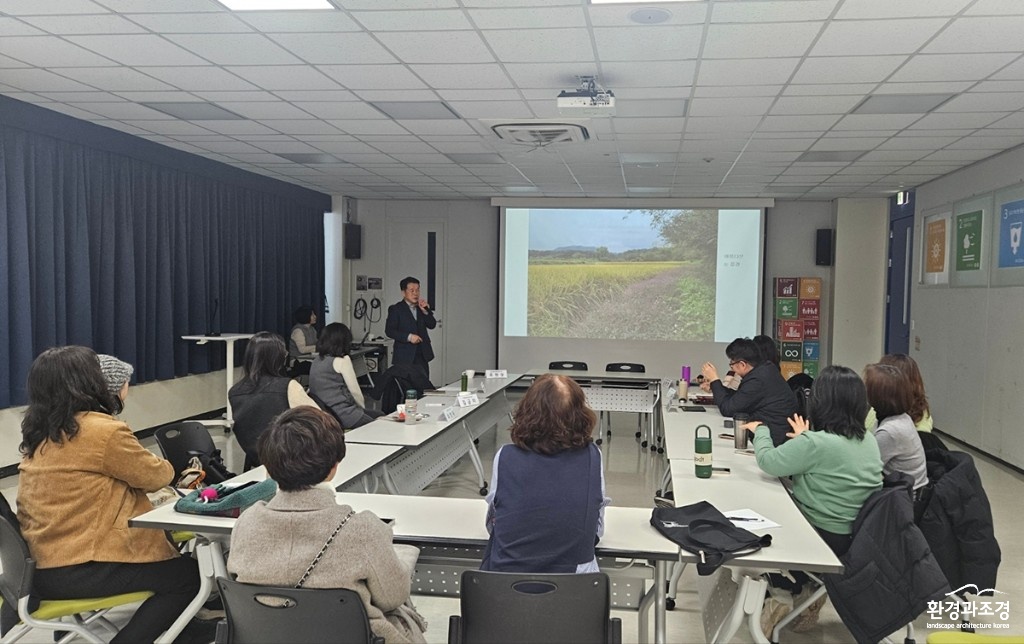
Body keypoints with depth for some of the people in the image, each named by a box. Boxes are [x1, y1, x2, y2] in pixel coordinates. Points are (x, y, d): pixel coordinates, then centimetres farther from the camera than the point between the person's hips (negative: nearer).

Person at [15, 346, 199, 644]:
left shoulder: (37, 437, 9)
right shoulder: (103, 431, -17)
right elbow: (154, 475, -4)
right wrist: (165, 465, 19)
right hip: (83, 570, -9)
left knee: (171, 560, 20)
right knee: (189, 574, 4)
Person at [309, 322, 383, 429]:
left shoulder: (317, 360, 10)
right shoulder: (342, 360, -13)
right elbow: (355, 391, -11)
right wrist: (362, 407, 9)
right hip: (343, 415, -9)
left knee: (379, 414, 22)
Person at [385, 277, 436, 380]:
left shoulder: (422, 307, 14)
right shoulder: (395, 309, -1)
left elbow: (432, 325, 6)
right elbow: (389, 331, -9)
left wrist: (425, 310, -9)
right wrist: (408, 337, -18)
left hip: (422, 356, 4)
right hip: (404, 357, -4)